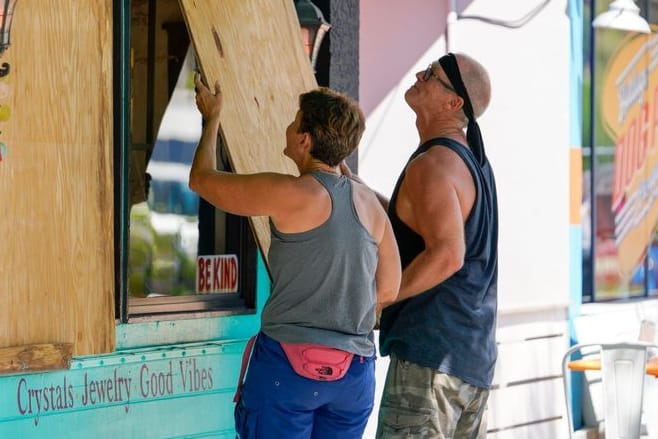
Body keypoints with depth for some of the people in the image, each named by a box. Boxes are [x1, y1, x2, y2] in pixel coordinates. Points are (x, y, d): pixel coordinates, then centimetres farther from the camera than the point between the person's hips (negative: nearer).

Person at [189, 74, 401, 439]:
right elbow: (389, 289, 14)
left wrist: (212, 118, 18)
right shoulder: (369, 203, 8)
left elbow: (201, 180, 2)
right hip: (355, 371, 6)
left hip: (290, 361, -6)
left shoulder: (290, 194, -10)